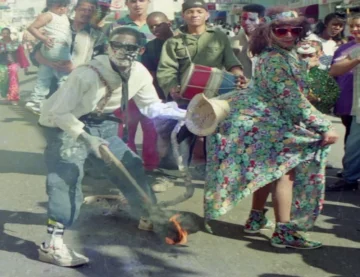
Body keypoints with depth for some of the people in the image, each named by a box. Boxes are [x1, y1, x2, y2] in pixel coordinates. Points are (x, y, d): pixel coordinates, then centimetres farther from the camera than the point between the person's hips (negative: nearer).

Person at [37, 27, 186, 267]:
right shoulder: (87, 74, -31)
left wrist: (187, 115, -11)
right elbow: (59, 112, -26)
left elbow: (153, 107, 1)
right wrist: (86, 137, -35)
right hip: (66, 125, -6)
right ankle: (52, 245, -20)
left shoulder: (139, 73, -12)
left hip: (102, 125, 7)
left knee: (131, 166, 9)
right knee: (67, 177, -20)